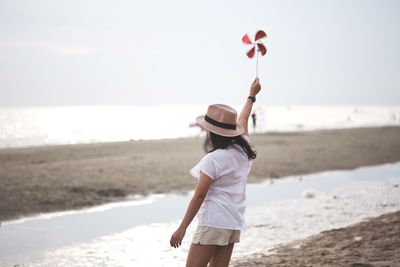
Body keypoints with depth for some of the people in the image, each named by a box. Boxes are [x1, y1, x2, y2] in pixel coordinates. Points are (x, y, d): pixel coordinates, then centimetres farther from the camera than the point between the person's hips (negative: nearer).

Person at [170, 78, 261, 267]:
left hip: (214, 221, -8)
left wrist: (182, 228, -11)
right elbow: (242, 120, 25)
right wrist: (251, 96, 43)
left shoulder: (213, 160, -14)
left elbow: (199, 196, -15)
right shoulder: (243, 150, 7)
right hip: (234, 223, 8)